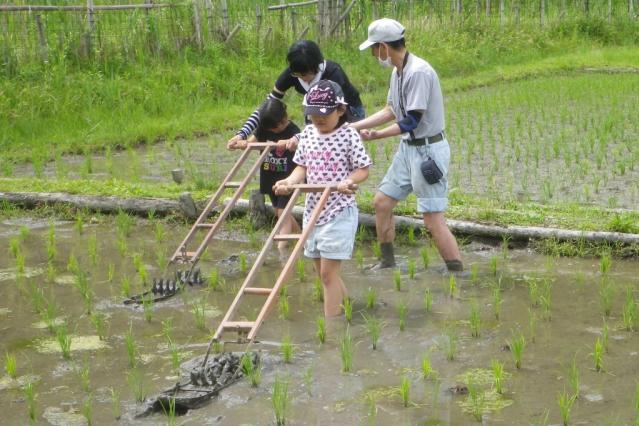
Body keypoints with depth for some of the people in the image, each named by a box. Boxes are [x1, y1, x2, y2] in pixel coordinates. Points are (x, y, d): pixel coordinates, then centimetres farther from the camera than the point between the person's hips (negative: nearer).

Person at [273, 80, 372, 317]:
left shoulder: (348, 135, -11)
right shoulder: (308, 134, 6)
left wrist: (348, 182, -28)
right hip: (313, 209, 7)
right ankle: (345, 303, 38)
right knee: (322, 271, 17)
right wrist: (290, 181, -9)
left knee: (328, 272, -6)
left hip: (339, 211, -7)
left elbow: (363, 170, -9)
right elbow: (303, 167, 10)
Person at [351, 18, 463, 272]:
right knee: (382, 201, 14)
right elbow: (391, 111, 15)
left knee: (433, 219, -10)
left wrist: (377, 136, -15)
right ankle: (387, 263, 28)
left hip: (428, 150, -10)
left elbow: (412, 121, -22)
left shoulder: (418, 72, -21)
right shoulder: (397, 72, 8)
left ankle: (459, 275, -2)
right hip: (408, 147, 10)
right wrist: (351, 126, 13)